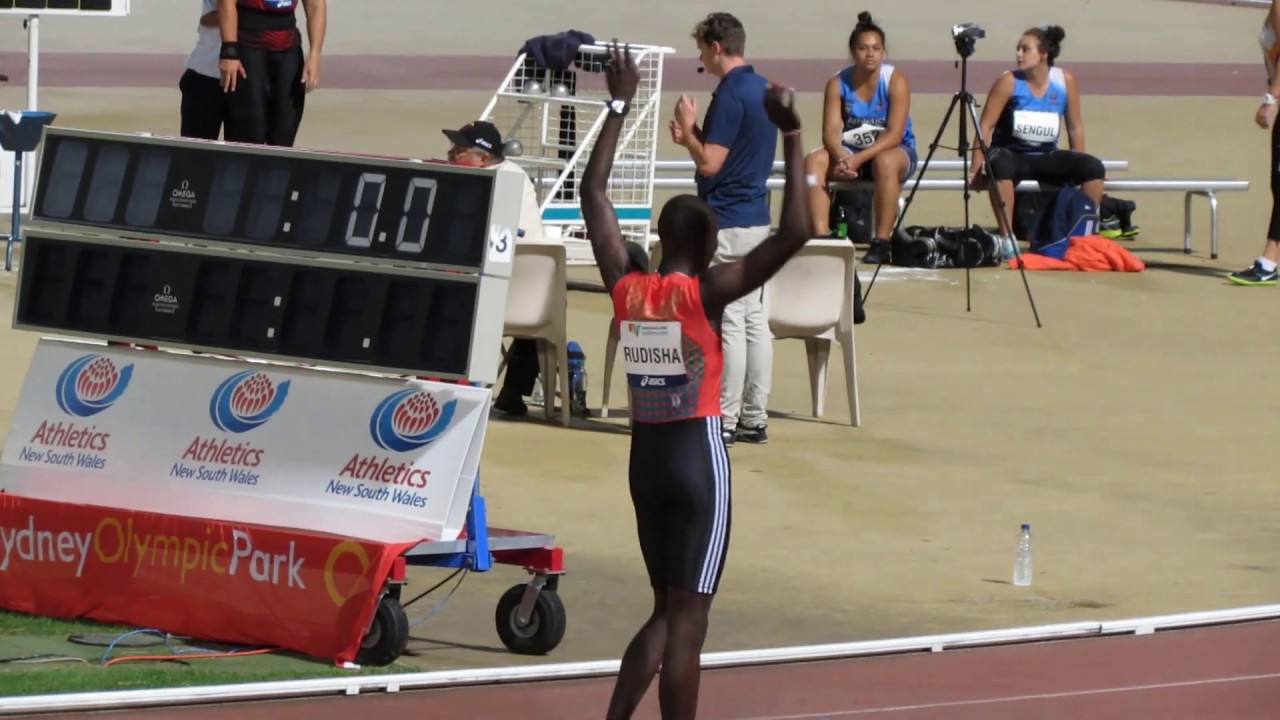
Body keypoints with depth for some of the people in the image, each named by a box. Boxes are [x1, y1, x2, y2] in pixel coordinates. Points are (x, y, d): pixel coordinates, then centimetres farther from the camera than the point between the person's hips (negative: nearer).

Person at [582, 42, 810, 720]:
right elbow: (794, 233, -21)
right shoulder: (706, 291, -13)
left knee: (667, 610, 17)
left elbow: (593, 193, 15)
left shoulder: (626, 286, 2)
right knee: (688, 617, -3)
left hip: (645, 454, 6)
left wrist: (619, 106, 19)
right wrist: (791, 136, -18)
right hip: (696, 454, -6)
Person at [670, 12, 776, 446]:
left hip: (725, 223, -10)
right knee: (754, 320, 10)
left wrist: (688, 128, -5)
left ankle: (724, 421, -5)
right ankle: (755, 418, 13)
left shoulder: (731, 95, -17)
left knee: (728, 322, -7)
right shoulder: (763, 89, 12)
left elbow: (710, 163, -19)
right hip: (757, 218, 10)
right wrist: (692, 137, 14)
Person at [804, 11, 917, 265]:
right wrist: (841, 157, -34)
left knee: (885, 162, -38)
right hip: (850, 151, 3)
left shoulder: (895, 80, -14)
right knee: (814, 161, -24)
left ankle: (881, 242, -34)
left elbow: (894, 133, -21)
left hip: (895, 151, -3)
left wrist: (859, 158, -33)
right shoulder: (838, 83, -6)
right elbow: (831, 131, -12)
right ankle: (821, 237, -30)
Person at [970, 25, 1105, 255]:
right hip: (1012, 154, -3)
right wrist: (975, 170, -17)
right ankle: (1007, 237, -33)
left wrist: (1079, 169, 6)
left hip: (1047, 158, 3)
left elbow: (1075, 127, 5)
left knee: (1094, 168, -19)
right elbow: (985, 127, -11)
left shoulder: (1065, 81, -4)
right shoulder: (1009, 82, -10)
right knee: (1001, 165, -38)